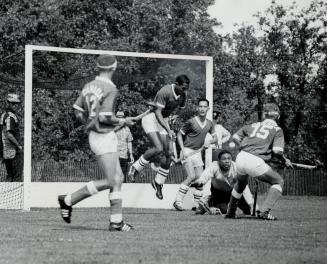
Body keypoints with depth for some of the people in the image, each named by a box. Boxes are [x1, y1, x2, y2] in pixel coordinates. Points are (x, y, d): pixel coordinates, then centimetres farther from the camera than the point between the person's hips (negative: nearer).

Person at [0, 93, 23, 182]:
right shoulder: (10, 117, -16)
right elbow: (9, 134, -25)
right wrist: (19, 145, -16)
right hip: (13, 150, -9)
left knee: (10, 175, 13)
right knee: (17, 175, -6)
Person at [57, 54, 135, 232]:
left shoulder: (89, 86, 7)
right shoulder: (111, 89, -16)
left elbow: (78, 112, 9)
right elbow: (105, 117, -21)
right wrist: (122, 122, -5)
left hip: (93, 135, 9)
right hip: (104, 137, -9)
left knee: (118, 178, 11)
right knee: (109, 182, -6)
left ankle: (116, 221, 10)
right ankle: (68, 200, -3)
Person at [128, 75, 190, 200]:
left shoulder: (183, 96, -3)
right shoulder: (165, 92, -26)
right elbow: (157, 112, -26)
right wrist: (168, 130, -32)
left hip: (163, 120, 7)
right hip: (151, 118, -7)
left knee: (169, 153, -4)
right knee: (158, 148, -26)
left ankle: (158, 182, 12)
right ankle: (135, 168, -6)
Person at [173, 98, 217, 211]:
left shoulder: (209, 124, 5)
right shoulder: (191, 122, -12)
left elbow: (215, 138, 11)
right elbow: (179, 134, -5)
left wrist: (209, 142, -12)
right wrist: (183, 150, -15)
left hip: (197, 152, 6)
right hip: (187, 151, -6)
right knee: (191, 176, -19)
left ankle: (196, 204, 11)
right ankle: (178, 201, -13)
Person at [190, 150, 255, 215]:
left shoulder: (236, 168, -27)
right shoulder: (214, 167, -30)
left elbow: (244, 187, -29)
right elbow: (206, 175, -52)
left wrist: (251, 203, -36)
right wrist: (199, 182, -76)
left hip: (232, 190, 1)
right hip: (218, 191, -1)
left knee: (248, 210, -8)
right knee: (223, 210, -17)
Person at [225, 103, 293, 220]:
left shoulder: (253, 125, 22)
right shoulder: (277, 130, 9)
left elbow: (235, 137, 21)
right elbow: (277, 150, -5)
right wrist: (285, 161, 12)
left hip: (241, 158, 5)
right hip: (256, 162, -5)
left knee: (241, 183, 34)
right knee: (278, 182, 12)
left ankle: (230, 212, 42)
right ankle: (264, 211, -4)